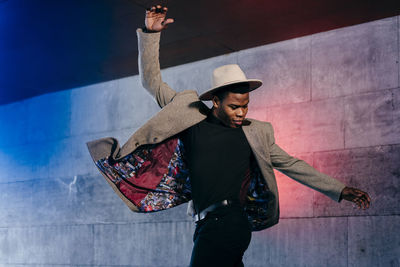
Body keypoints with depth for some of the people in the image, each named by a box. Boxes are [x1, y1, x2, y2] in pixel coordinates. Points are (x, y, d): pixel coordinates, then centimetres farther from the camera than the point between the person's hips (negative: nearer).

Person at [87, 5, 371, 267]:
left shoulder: (254, 133, 9)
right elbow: (152, 81, 14)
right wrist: (151, 34, 5)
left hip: (227, 223, -3)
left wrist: (340, 190, 17)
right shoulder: (190, 113, 10)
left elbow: (290, 164, 17)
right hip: (208, 226, 3)